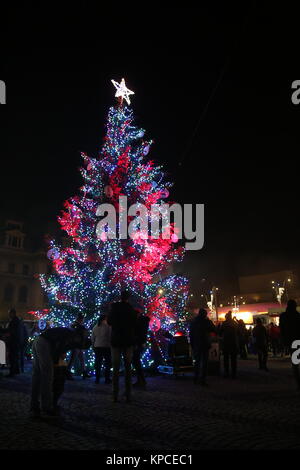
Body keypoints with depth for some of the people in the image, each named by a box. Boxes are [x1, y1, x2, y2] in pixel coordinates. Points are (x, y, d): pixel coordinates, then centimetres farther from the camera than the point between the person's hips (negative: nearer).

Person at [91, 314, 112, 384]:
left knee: (98, 364, 11)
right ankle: (107, 379, 4)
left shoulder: (95, 327, 6)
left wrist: (93, 347, 17)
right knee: (108, 364, 6)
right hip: (106, 347, -4)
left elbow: (92, 338, 9)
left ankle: (97, 379, 12)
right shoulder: (108, 326, -11)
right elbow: (110, 337, -11)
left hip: (97, 347, 4)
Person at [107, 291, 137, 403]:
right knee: (128, 368, 5)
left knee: (115, 368, 4)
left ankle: (115, 394, 1)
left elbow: (109, 322, 6)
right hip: (128, 341, 0)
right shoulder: (131, 309, -5)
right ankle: (128, 394, 1)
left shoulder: (114, 307, -4)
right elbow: (135, 324, 1)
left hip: (116, 341, 0)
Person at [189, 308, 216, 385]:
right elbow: (214, 330, -2)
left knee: (197, 361, 16)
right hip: (204, 344, -4)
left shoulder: (193, 322, 4)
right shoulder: (207, 321, -9)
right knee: (204, 362, 1)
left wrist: (192, 345, 13)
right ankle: (202, 380, -4)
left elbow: (190, 334, 7)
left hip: (195, 345, 4)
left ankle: (196, 379, 19)